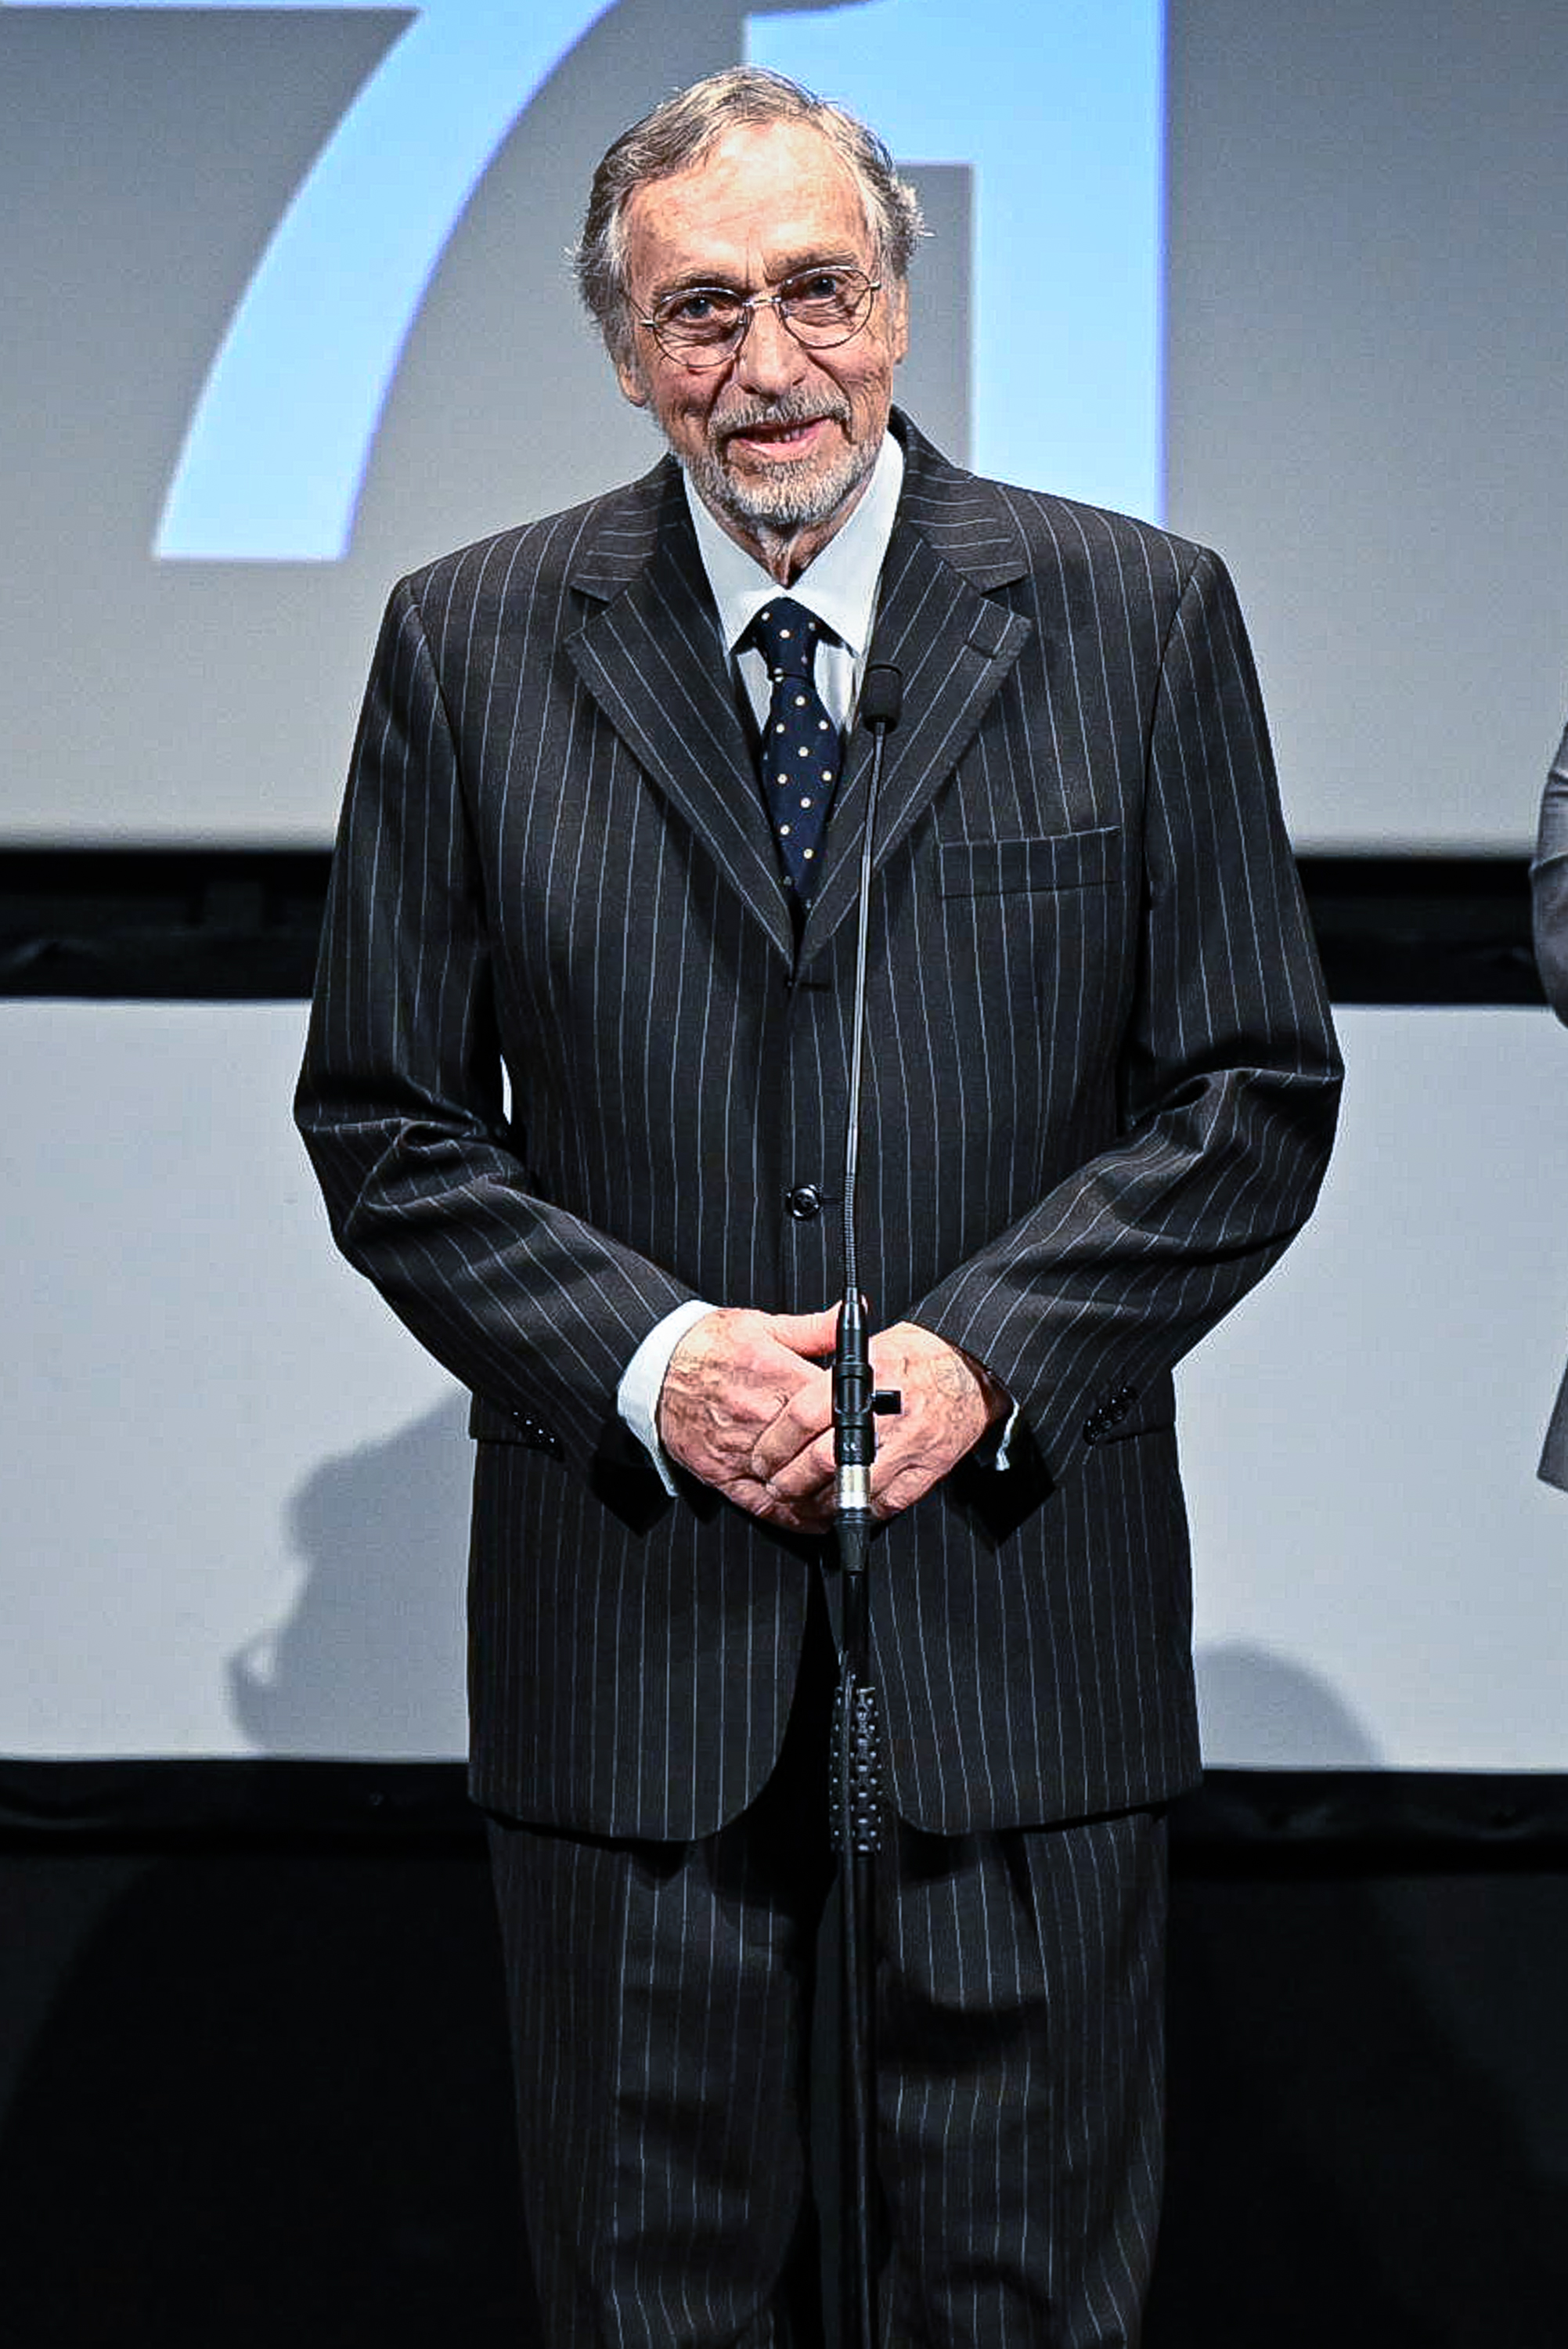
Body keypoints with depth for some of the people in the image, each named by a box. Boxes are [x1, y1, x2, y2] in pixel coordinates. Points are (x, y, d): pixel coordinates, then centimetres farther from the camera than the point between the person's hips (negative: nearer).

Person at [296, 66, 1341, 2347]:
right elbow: (384, 1122, 3)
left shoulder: (1142, 620, 1)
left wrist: (989, 1353, -12)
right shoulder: (470, 646, 2)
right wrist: (647, 1360, -12)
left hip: (1024, 1592, 0)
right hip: (629, 1615, 1)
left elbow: (1258, 1088, 1)